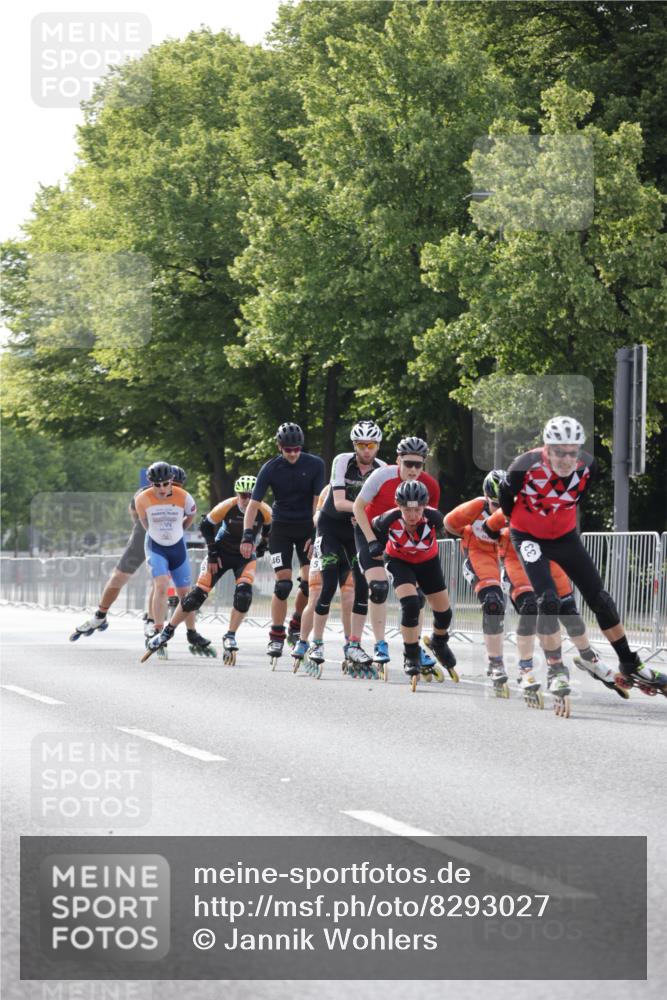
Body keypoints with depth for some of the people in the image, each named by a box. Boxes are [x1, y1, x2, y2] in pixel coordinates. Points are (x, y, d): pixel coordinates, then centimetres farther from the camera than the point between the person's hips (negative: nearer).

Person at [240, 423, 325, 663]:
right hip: (281, 528, -1)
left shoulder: (315, 465, -11)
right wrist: (248, 536, -26)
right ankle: (276, 637, -4)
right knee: (283, 583, -11)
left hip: (307, 527, 1)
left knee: (310, 582, -7)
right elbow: (254, 503, -15)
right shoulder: (270, 469, -13)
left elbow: (317, 501, -9)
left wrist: (315, 535, -16)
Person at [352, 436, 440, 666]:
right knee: (378, 587, -17)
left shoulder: (430, 486, -18)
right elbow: (358, 507, -14)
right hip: (371, 531, -3)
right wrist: (372, 542, -18)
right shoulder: (382, 476, -26)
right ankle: (380, 645, -7)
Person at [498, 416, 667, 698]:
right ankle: (556, 670, -5)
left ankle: (630, 666, 16)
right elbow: (505, 495, -9)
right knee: (548, 601, -20)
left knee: (600, 600, 4)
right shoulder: (526, 466, -30)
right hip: (529, 537, -4)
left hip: (565, 535, 4)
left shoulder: (587, 466, -19)